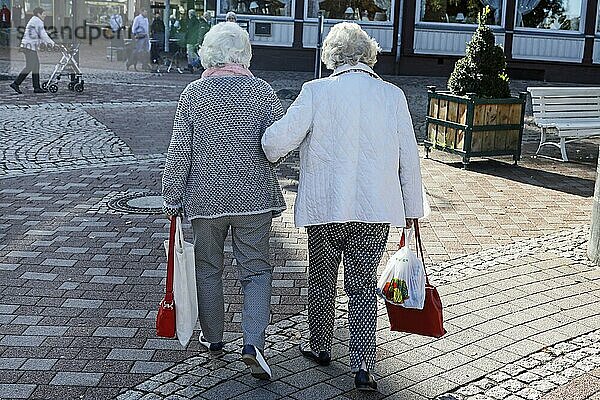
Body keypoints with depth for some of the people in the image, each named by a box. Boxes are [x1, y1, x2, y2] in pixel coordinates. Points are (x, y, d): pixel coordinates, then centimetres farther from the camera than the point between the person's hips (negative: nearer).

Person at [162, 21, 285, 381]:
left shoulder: (193, 93, -4)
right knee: (256, 269, 7)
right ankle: (253, 342, -7)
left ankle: (213, 338, 29)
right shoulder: (262, 91, -5)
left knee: (208, 269, 16)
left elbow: (180, 151, -4)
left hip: (206, 197, 1)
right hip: (254, 197, 0)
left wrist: (172, 198, 4)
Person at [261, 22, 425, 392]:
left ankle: (320, 347, 36)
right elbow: (409, 157, 3)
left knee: (322, 279, 19)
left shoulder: (316, 91, -7)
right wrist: (412, 208, 13)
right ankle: (363, 366, 5)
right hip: (376, 209, 1)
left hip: (324, 207, -1)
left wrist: (270, 153, 11)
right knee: (363, 287, 12)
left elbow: (277, 140, -13)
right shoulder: (393, 95, 0)